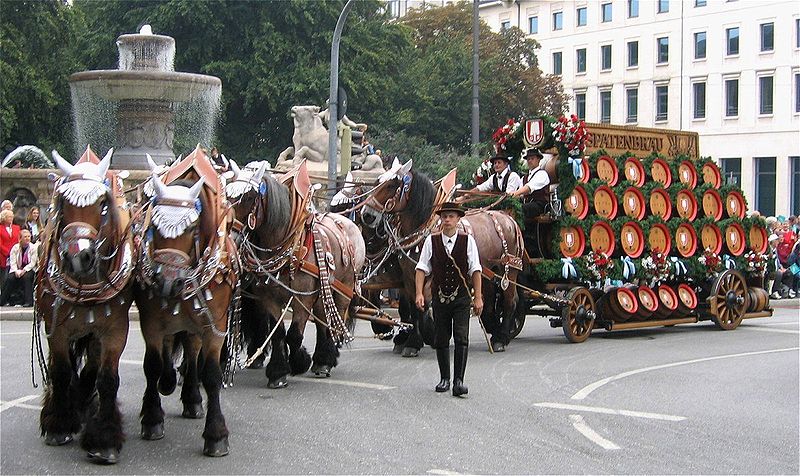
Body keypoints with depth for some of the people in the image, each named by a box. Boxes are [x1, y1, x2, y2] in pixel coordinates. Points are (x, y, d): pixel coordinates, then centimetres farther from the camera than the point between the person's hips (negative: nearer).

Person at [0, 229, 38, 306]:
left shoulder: (34, 247, -3)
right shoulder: (15, 247, 4)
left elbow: (33, 263, -8)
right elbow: (12, 262, 0)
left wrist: (24, 270, -20)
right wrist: (16, 271, -17)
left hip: (29, 270, -2)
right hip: (17, 270, 2)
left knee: (26, 277, -34)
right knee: (10, 278, -25)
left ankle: (28, 301, -30)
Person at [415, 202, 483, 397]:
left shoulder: (468, 241, 0)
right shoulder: (431, 241, 2)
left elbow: (475, 270, 0)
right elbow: (422, 268, 0)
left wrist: (478, 297, -4)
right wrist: (419, 293, -10)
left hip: (461, 297, -2)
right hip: (440, 298, 2)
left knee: (461, 339, -11)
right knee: (440, 341, 8)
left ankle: (458, 381, -10)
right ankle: (444, 378, 21)